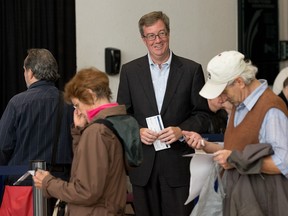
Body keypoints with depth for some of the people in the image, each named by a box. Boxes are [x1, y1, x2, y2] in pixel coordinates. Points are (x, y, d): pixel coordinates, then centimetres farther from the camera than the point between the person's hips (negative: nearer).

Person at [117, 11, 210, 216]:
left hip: (178, 163, -1)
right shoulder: (130, 71, 6)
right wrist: (136, 131, -11)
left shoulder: (191, 70, 2)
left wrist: (181, 130, -15)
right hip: (142, 164, 1)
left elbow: (203, 114, 3)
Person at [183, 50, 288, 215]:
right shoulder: (239, 104, 10)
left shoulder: (271, 110, -19)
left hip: (262, 202, -8)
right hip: (237, 198, 8)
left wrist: (238, 160, -18)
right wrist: (203, 144, 3)